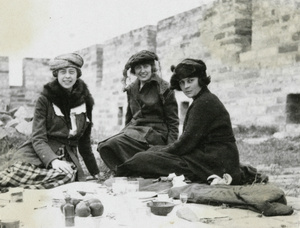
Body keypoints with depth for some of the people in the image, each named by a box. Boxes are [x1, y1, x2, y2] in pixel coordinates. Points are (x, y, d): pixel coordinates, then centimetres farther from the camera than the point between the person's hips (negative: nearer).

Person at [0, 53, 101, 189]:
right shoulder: (45, 99, 3)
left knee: (68, 175, -36)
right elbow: (38, 138, -6)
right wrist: (53, 160, -26)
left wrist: (96, 173, 20)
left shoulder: (84, 101, 12)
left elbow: (84, 141, 20)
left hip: (67, 157, 4)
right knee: (19, 171, -40)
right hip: (38, 154, -3)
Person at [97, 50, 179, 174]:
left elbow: (173, 122, -2)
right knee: (103, 147, -22)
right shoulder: (132, 89, 16)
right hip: (134, 129, 6)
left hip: (155, 133, -6)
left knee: (113, 145, -29)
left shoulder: (164, 88, -1)